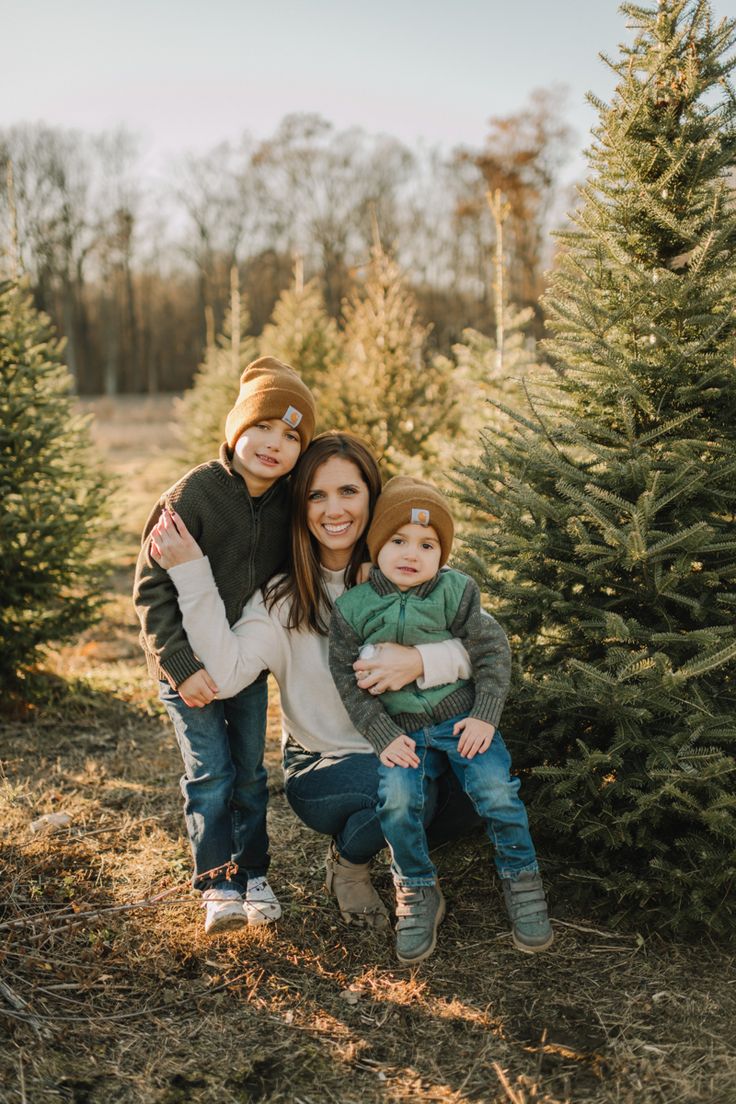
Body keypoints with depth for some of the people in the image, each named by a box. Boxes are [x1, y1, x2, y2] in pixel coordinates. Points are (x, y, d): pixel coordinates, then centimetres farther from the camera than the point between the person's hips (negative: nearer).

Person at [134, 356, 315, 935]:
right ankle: (217, 884, 11)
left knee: (250, 772, 11)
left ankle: (252, 874, 26)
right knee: (210, 774, -2)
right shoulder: (194, 494, -21)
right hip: (190, 664, -4)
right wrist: (181, 665, -22)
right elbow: (152, 587, -19)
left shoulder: (288, 502, -6)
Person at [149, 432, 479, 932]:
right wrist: (190, 574, -25)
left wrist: (421, 660, -31)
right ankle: (348, 862, 3)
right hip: (321, 771, -3)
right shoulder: (284, 599, -8)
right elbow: (226, 673, -24)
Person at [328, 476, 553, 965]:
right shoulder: (353, 608, -3)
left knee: (496, 791, -18)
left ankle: (521, 879, 9)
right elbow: (348, 677, 0)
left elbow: (493, 650, -2)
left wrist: (485, 717, -9)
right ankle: (418, 892, 2)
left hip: (463, 718, 0)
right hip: (402, 731, 0)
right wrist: (382, 736, -8)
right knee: (397, 801, -23)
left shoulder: (456, 592, -5)